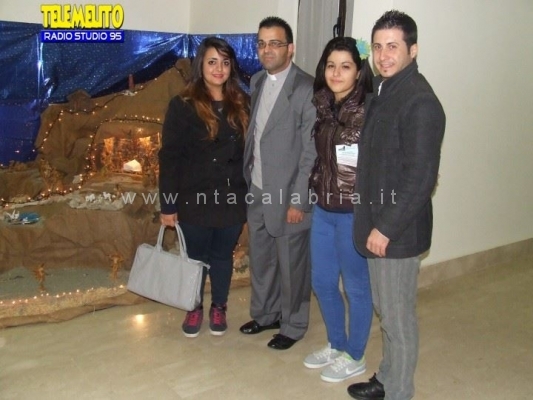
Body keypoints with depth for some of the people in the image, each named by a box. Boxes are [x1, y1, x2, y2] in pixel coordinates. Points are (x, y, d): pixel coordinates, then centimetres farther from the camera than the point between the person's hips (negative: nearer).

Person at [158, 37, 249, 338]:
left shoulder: (242, 104, 3)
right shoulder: (183, 105, -7)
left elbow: (249, 151, 5)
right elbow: (169, 157, -8)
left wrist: (250, 194, 1)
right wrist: (168, 204, -10)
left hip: (232, 198, 3)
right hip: (195, 198, -2)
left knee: (223, 255, 16)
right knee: (195, 256, 13)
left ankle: (219, 308, 35)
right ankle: (194, 309, 34)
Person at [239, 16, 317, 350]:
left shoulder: (307, 88, -15)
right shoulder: (257, 82, 9)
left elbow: (312, 151, -17)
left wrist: (298, 200, -17)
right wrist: (248, 179, 11)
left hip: (288, 195, -7)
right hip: (257, 191, 7)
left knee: (291, 264, 8)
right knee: (260, 259, 19)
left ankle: (293, 325, 27)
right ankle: (265, 314, 39)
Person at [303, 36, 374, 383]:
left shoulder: (370, 110, -15)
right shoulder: (322, 106, 5)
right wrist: (313, 194, 14)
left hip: (354, 213, -7)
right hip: (323, 209, 7)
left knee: (356, 286, 9)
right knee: (322, 281, 17)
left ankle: (355, 357, 29)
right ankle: (336, 345, 38)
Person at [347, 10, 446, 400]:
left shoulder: (420, 102, -19)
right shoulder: (383, 89, 9)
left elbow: (420, 178, -21)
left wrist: (386, 227, -18)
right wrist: (373, 222, 12)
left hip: (398, 230, -9)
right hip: (377, 221, 9)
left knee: (398, 316, 6)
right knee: (386, 309, 21)